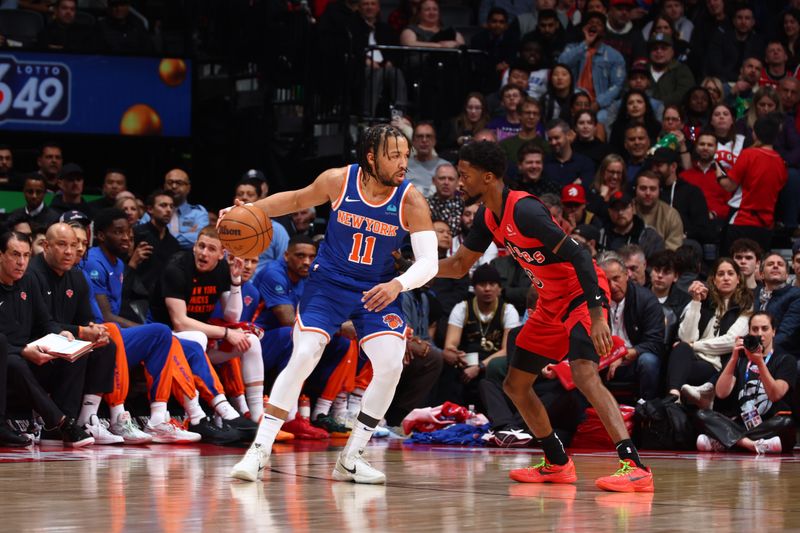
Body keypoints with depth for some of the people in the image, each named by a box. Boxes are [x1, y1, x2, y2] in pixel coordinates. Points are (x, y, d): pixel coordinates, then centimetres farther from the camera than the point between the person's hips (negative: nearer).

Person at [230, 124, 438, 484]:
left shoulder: (411, 202, -17)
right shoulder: (338, 181, -14)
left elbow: (429, 262, -20)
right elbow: (297, 200, 7)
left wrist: (398, 285, -39)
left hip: (376, 290, 1)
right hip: (328, 282, -1)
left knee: (390, 365, -16)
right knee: (303, 357, -18)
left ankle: (350, 458, -1)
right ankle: (260, 451, -11)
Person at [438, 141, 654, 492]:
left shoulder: (523, 210, -24)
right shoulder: (488, 217, 4)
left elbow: (579, 256, -28)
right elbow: (460, 265, 18)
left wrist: (597, 317, -34)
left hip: (581, 294, -10)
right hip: (552, 304, 10)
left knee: (584, 374, -29)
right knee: (515, 384, 13)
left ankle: (634, 467, -36)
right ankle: (558, 464, 24)